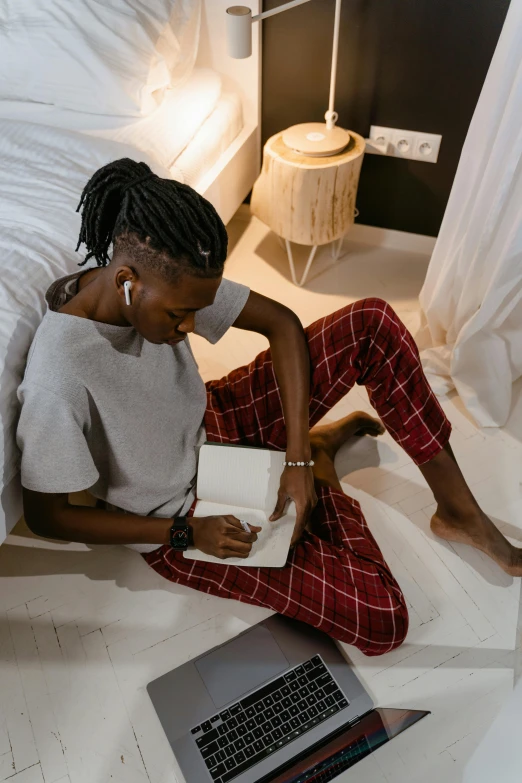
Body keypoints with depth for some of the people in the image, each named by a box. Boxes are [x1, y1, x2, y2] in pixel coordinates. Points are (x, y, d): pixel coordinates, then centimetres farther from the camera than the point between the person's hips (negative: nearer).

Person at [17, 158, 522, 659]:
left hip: (211, 429, 6)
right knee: (381, 622, -14)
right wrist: (186, 532, -21)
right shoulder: (60, 378, -33)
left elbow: (280, 322, -10)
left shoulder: (170, 281, -17)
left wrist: (298, 460, -17)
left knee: (374, 325, -13)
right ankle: (324, 463, 11)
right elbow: (44, 516, -20)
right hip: (182, 516, -5)